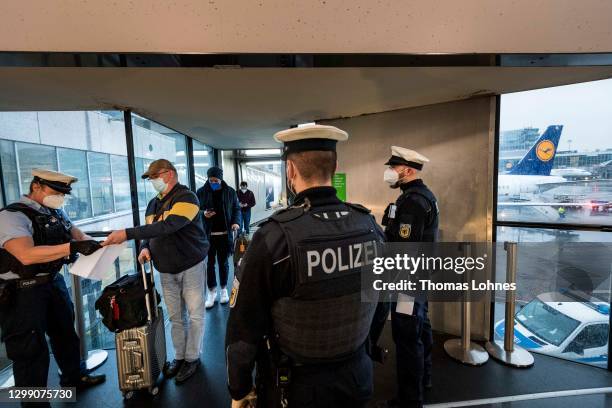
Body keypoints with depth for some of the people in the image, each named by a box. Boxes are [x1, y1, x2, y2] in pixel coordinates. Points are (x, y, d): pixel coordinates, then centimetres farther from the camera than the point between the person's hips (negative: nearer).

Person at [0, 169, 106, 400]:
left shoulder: (56, 212, 4)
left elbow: (76, 233, 13)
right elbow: (27, 255, -32)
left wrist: (92, 243, -8)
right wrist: (72, 247, -36)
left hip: (54, 281, 8)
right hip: (22, 291, -8)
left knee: (65, 331, 21)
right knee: (30, 348, 4)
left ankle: (75, 377, 42)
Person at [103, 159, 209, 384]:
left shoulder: (187, 197, -17)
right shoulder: (153, 203, 9)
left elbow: (167, 226, -30)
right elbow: (150, 231, 17)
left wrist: (127, 234, -32)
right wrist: (145, 247, -5)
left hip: (191, 266, -6)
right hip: (165, 270, 7)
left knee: (195, 314, 6)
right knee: (175, 317, 16)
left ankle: (192, 357, 24)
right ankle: (179, 356, 33)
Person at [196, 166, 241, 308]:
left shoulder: (230, 192, 0)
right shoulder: (201, 192, -2)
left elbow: (236, 209, 6)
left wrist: (236, 222, -11)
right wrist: (203, 214, -15)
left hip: (225, 234, 0)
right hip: (207, 235, 0)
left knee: (223, 262, 12)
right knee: (209, 263, 7)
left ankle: (224, 289, 29)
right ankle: (211, 291, 22)